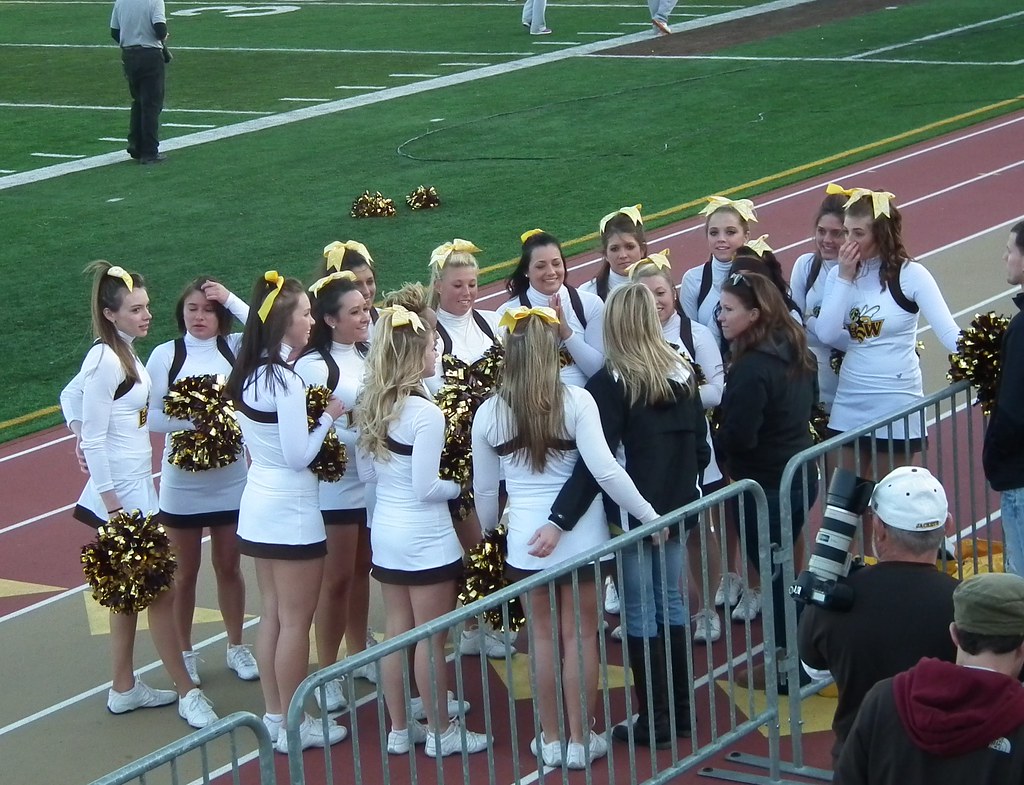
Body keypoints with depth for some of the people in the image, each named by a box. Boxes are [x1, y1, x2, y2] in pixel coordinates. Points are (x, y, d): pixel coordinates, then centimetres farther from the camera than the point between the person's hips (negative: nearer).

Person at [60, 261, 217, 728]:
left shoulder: (122, 353, 7)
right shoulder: (105, 361, -19)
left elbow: (70, 396, 22)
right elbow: (95, 438, -20)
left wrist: (79, 435, 8)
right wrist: (113, 505, -19)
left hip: (137, 486, 9)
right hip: (122, 493, -9)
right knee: (161, 591, -4)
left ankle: (124, 689, 24)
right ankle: (187, 694, 2)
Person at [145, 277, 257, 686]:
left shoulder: (235, 348, -3)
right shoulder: (166, 355, -7)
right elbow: (152, 416, -9)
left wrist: (231, 300, -20)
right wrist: (196, 421, -22)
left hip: (231, 478, 1)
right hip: (183, 479, -1)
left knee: (229, 566, 15)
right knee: (186, 570, 12)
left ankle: (236, 646, 29)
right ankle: (184, 653, 25)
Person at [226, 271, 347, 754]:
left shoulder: (250, 374, 5)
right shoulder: (286, 380, -20)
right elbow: (298, 456, -19)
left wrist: (311, 413, 7)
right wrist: (329, 417, -8)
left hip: (258, 505, 8)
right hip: (291, 510, -8)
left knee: (272, 614, 15)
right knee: (295, 621, 2)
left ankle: (274, 715, 22)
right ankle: (294, 726, 10)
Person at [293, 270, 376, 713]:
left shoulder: (369, 355, 5)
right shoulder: (313, 366, -16)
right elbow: (316, 433, -20)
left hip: (371, 482, 6)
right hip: (335, 488, -6)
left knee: (361, 570, 18)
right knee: (336, 579, 1)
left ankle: (358, 653, 32)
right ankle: (326, 673, 11)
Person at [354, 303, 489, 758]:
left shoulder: (370, 405, 2)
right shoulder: (425, 412, -21)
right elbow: (425, 488, -19)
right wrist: (460, 487, -1)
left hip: (384, 529, 7)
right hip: (425, 537, -7)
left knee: (398, 632, 16)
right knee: (431, 639, 4)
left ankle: (400, 729, 24)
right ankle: (441, 732, 15)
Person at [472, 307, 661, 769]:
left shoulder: (489, 413, -3)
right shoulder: (576, 401, -12)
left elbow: (484, 488, 8)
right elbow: (604, 470, -16)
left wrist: (488, 527, 28)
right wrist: (650, 515, -6)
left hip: (526, 539, 2)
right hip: (581, 537, -2)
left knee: (543, 636, 14)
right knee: (580, 635, 9)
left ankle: (550, 740, 21)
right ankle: (581, 741, 16)